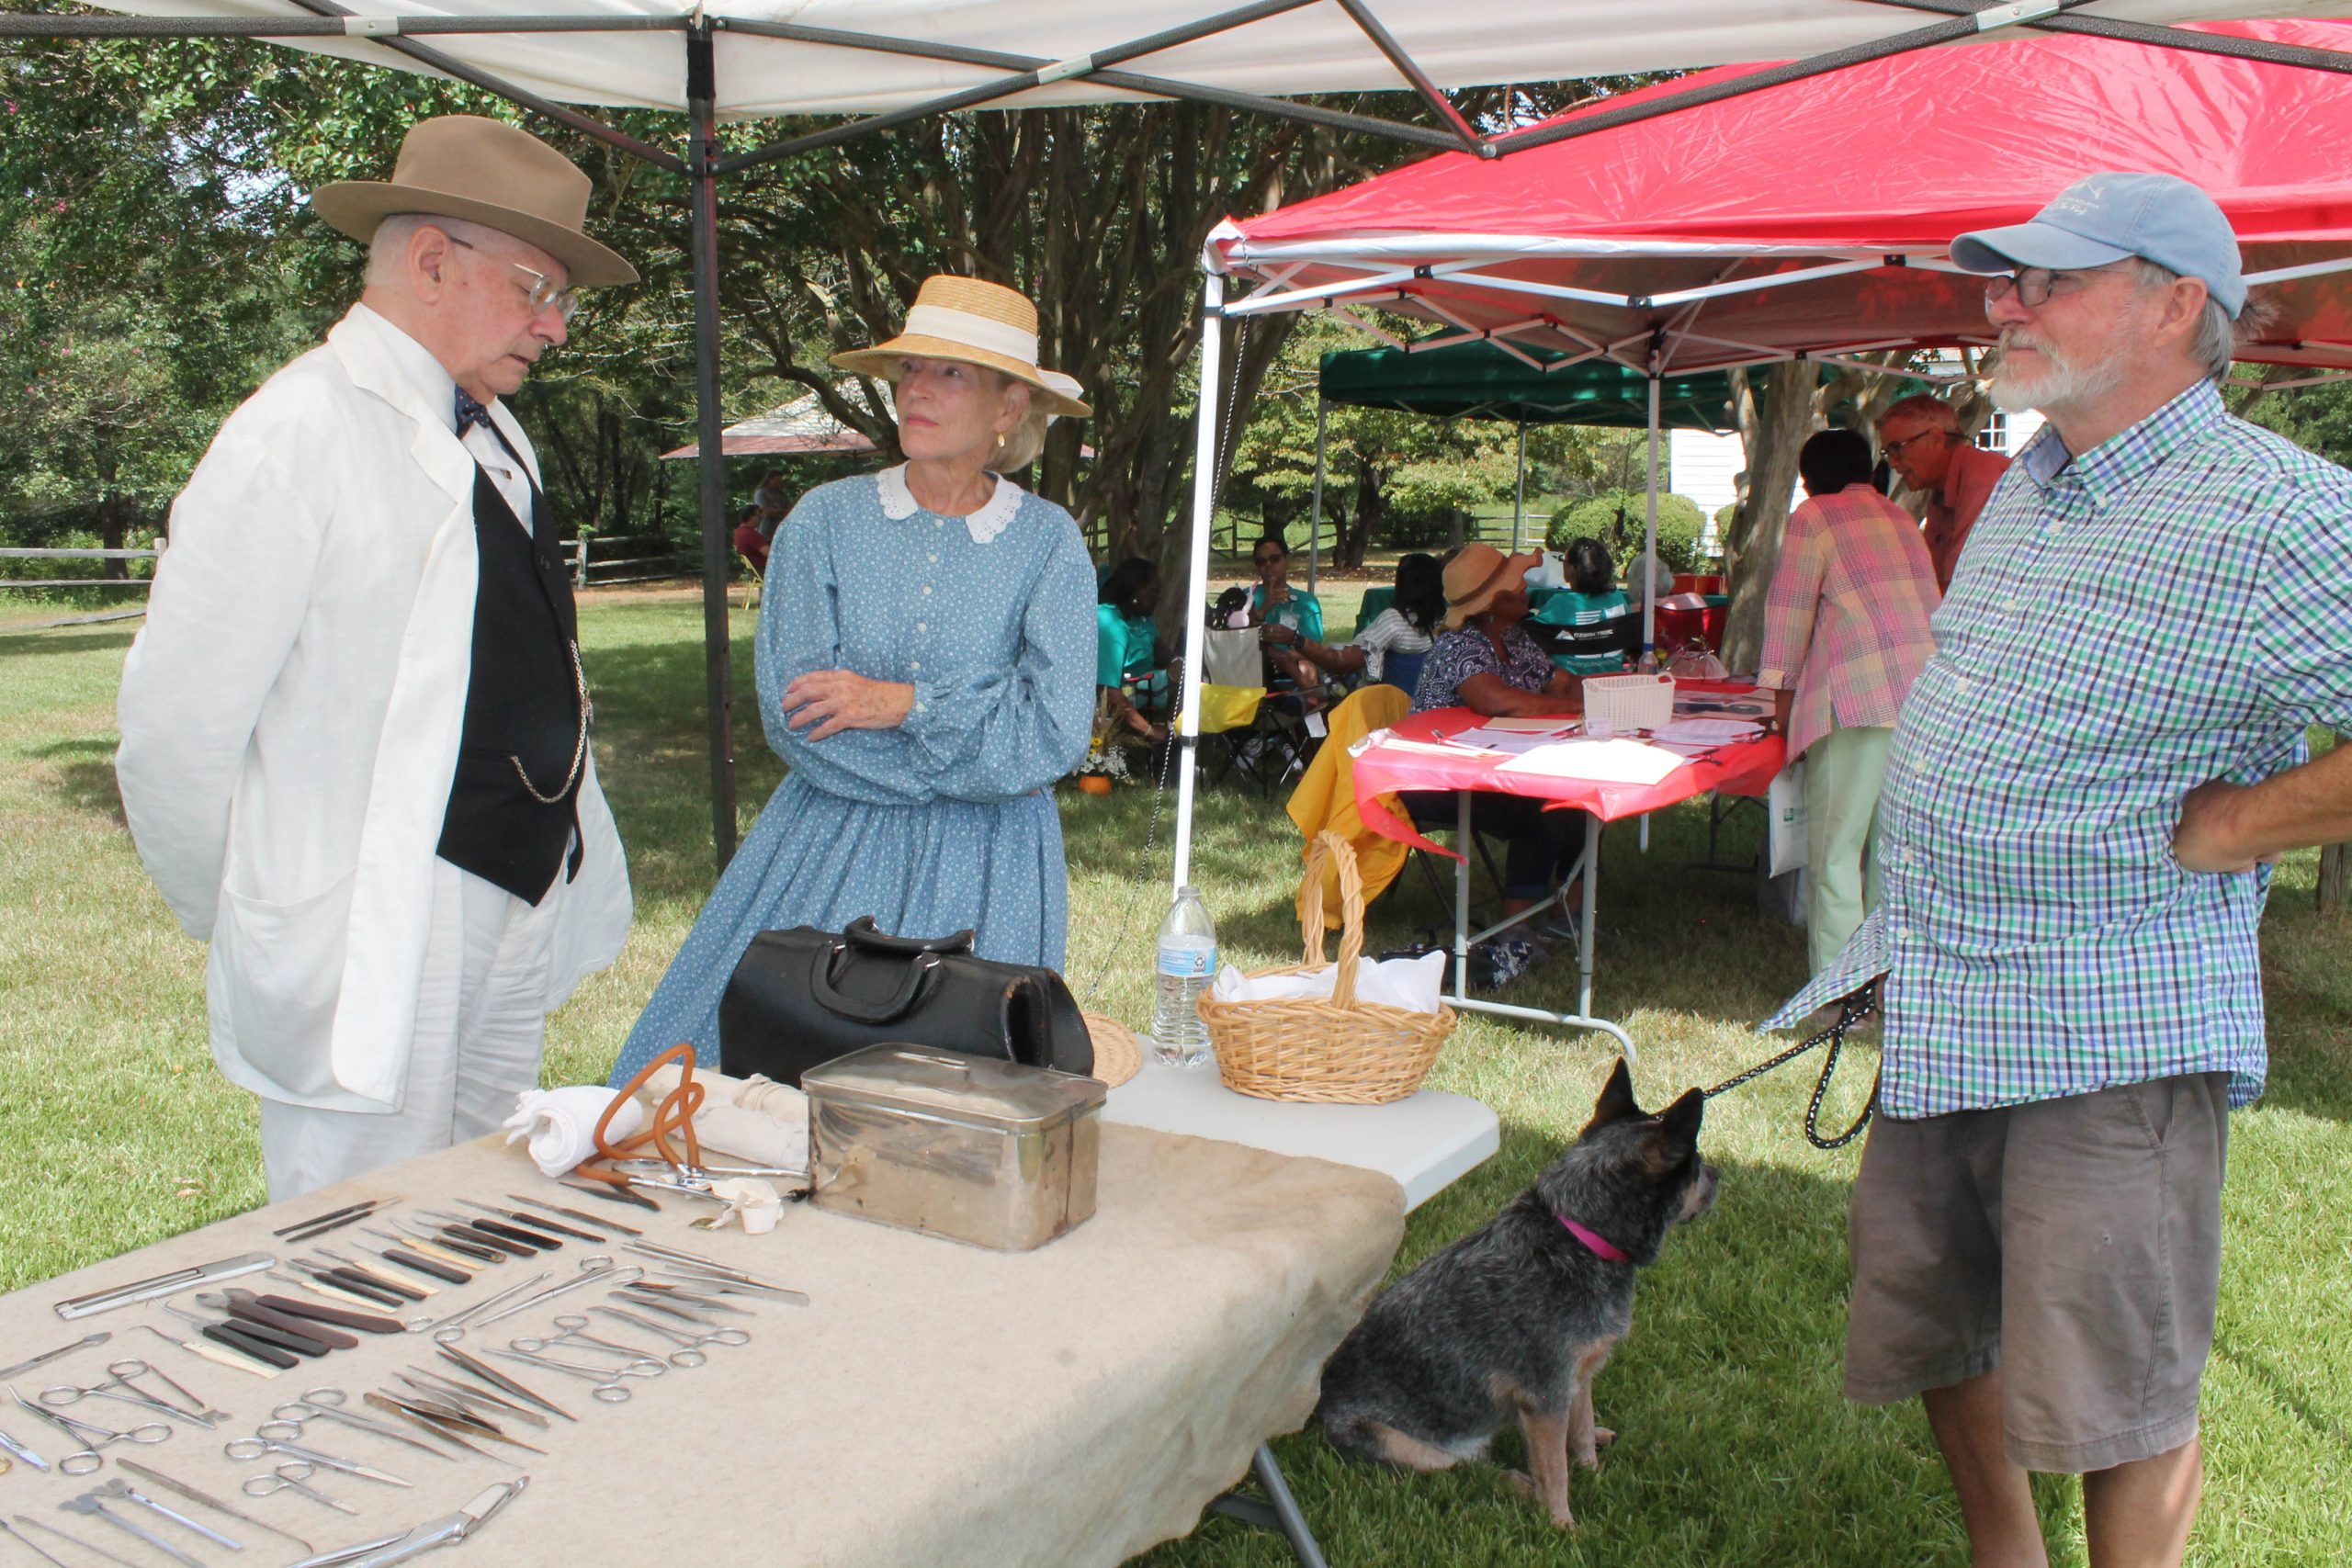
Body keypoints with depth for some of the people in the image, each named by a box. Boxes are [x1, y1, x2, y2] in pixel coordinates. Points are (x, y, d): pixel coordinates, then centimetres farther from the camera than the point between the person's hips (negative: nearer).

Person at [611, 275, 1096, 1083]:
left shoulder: (1049, 542, -2)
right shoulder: (825, 520, -1)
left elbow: (1055, 737, -11)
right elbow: (790, 717, -9)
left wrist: (902, 705, -14)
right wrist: (976, 755, -10)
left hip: (983, 873, -1)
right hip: (828, 856, 1)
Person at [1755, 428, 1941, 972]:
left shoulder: (1814, 516, 5)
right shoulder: (1901, 517, 23)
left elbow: (1789, 608, 0)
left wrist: (1783, 693, 6)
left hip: (1859, 692, -6)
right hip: (1928, 688, 6)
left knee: (1836, 844, -2)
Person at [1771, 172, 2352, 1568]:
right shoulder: (2023, 490, 11)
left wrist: (2224, 826, -20)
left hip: (2113, 1034, -8)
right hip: (1939, 1011, 9)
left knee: (2121, 1398, 5)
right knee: (1938, 1333, 20)